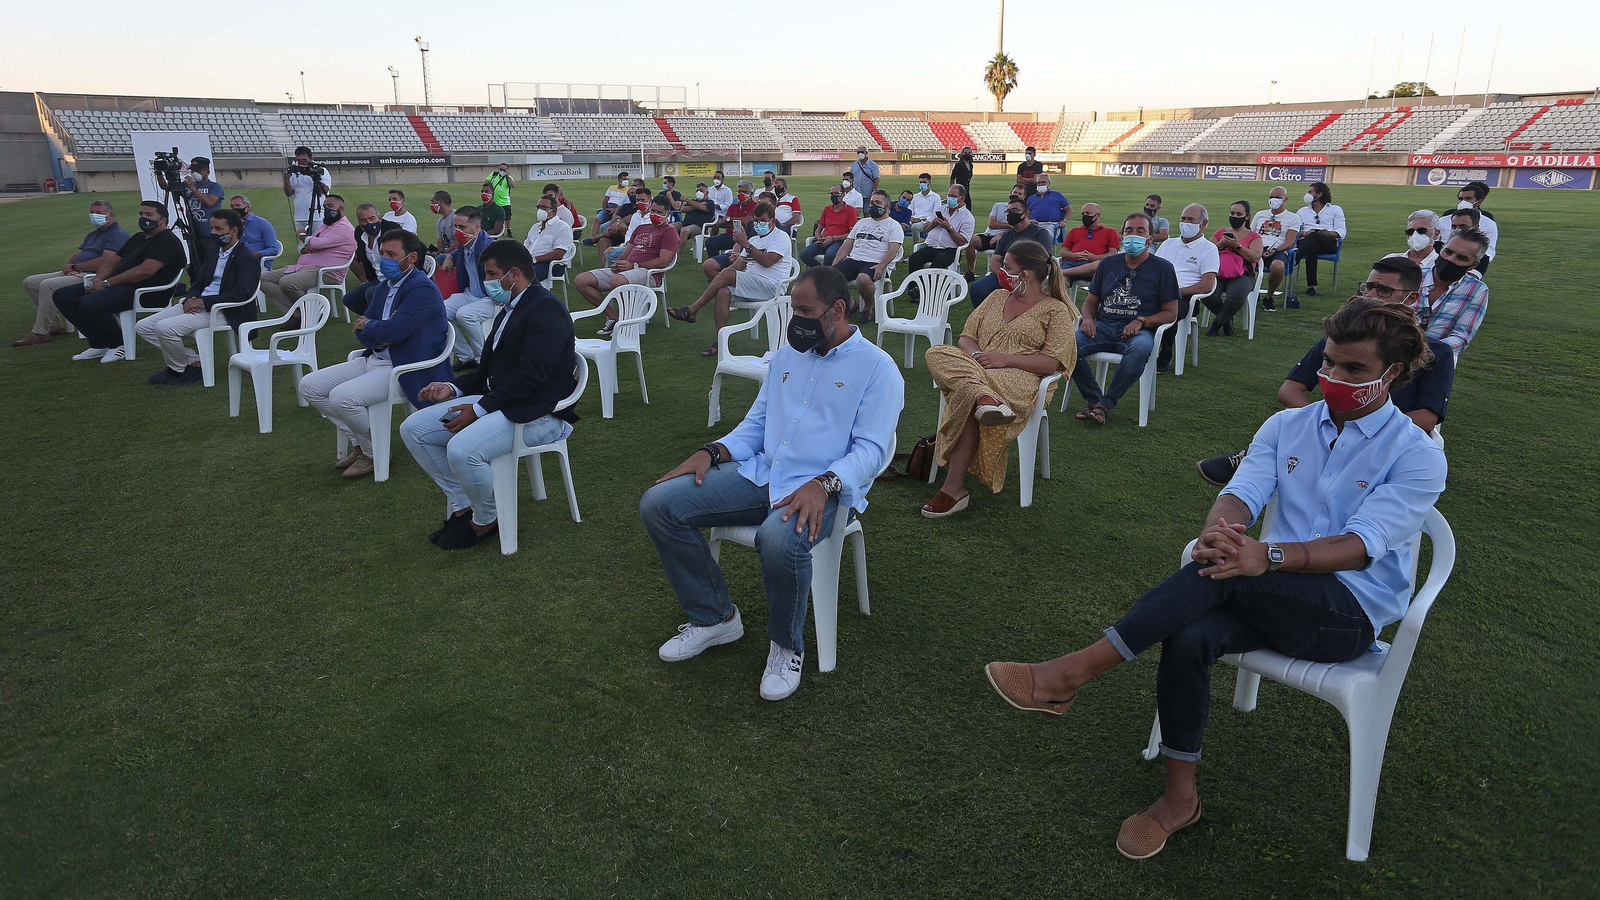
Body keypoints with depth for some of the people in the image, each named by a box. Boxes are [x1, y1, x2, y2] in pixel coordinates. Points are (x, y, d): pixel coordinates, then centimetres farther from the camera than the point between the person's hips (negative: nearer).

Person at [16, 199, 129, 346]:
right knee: (30, 282, 6)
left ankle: (40, 333, -18)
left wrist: (74, 267, -11)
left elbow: (105, 262, -22)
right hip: (76, 273, 11)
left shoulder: (117, 234, -9)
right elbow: (76, 255, 21)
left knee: (48, 285, -27)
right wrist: (67, 267, -4)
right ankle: (54, 326, 4)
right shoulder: (93, 234, 24)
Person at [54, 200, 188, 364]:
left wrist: (107, 283, -18)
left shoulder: (167, 241, -9)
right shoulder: (138, 238, 24)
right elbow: (112, 260, 22)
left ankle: (119, 344, -8)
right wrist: (97, 279, 0)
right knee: (62, 295, 4)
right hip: (120, 286, 10)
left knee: (89, 303, -31)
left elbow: (146, 271, -21)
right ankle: (99, 344, 5)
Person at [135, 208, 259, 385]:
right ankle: (193, 360, 3)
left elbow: (241, 294, -22)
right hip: (197, 304, 9)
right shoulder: (213, 251, 17)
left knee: (164, 328, -25)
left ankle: (179, 369, 1)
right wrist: (190, 299, -4)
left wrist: (202, 301, -20)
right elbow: (199, 283, 20)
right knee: (142, 327, 2)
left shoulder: (248, 259, -10)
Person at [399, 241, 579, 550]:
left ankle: (487, 520, -4)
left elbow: (530, 375, -23)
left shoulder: (546, 309, -13)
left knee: (462, 450, -32)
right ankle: (463, 505, 8)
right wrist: (454, 387, 5)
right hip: (498, 401, 10)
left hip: (540, 413, -10)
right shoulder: (508, 310, 18)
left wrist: (479, 409, -20)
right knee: (413, 429, 1)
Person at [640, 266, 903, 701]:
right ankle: (714, 618, 6)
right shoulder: (786, 355, 18)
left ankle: (786, 645, -8)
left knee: (779, 540, -41)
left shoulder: (876, 367, -3)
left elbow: (871, 448, -11)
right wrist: (713, 452, 2)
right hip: (760, 474, 7)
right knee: (658, 504, -10)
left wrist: (822, 485, -29)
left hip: (821, 489, -6)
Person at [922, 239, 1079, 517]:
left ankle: (954, 488, -33)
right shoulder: (997, 297, 24)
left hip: (1019, 378, -5)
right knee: (938, 353, -26)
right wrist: (975, 354, -8)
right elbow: (966, 336, 17)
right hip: (976, 367, 6)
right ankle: (984, 400, -51)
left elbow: (1052, 362, -5)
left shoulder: (1056, 311, 6)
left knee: (965, 396, -37)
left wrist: (1004, 359, -15)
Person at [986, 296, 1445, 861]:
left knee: (1224, 571, -34)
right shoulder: (1286, 427, 10)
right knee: (1188, 637, -30)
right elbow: (1242, 492, -5)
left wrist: (1267, 555, -38)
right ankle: (1179, 798, -14)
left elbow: (1362, 545, -19)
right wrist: (1217, 530, -32)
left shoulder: (1418, 457, -4)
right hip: (1273, 600, 4)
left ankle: (1074, 673, -33)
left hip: (1351, 614, -4)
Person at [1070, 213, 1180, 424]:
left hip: (1138, 331, -3)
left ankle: (1106, 403, -24)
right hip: (1103, 327, 3)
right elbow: (1091, 300, 20)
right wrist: (1088, 317, -4)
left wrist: (1141, 321, -14)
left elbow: (1171, 313, 4)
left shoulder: (1162, 268, 7)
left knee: (1140, 348, -40)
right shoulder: (1108, 264, 18)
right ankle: (1094, 398, -14)